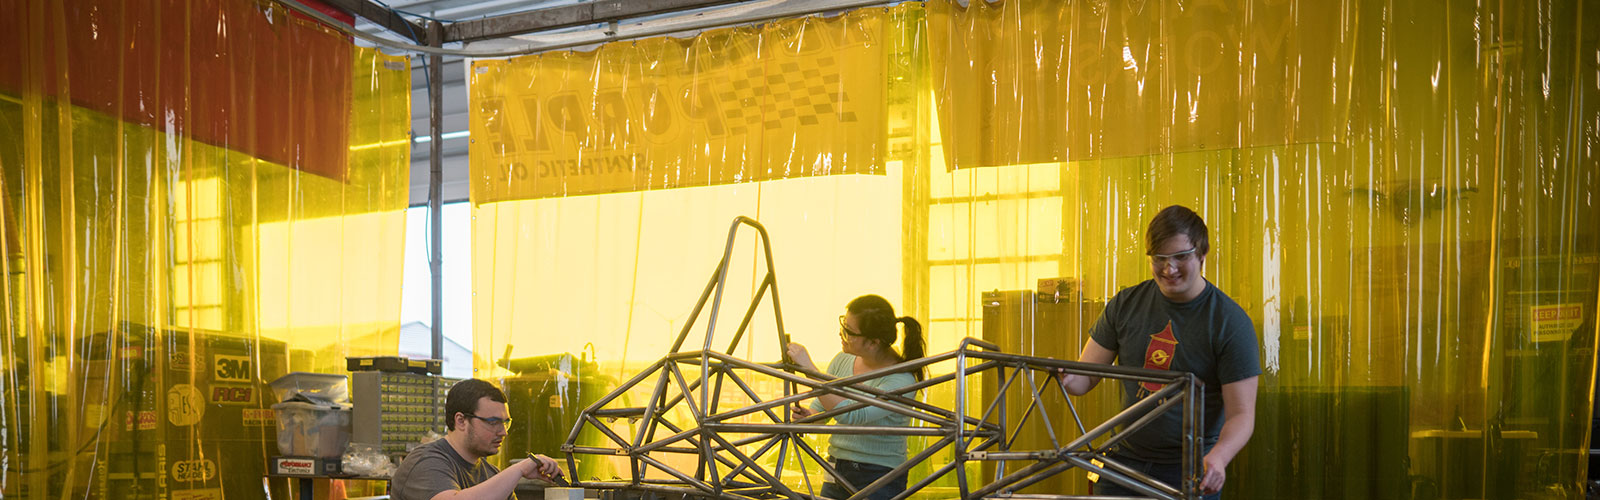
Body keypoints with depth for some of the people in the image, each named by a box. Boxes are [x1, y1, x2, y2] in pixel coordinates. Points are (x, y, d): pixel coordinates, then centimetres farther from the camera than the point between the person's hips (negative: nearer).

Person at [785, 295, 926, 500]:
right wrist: (807, 416, -11)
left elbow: (852, 415, -32)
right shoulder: (842, 361, 1)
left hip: (879, 480, -6)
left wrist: (808, 367, -32)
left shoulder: (901, 379, -20)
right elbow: (820, 408, 13)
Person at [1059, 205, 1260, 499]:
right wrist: (1067, 377, -20)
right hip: (1124, 461, 3)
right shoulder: (1126, 305, 1)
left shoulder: (1231, 322, -9)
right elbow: (1086, 377, 3)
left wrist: (1218, 456, -31)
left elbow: (1241, 413, -12)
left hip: (1190, 470, -3)